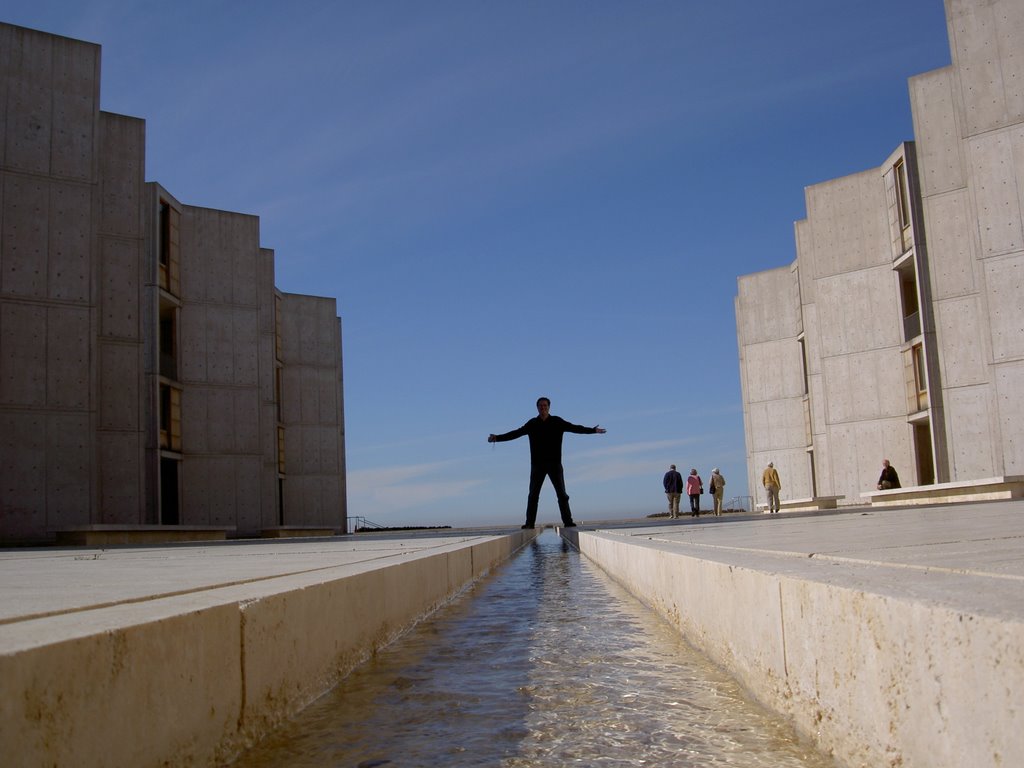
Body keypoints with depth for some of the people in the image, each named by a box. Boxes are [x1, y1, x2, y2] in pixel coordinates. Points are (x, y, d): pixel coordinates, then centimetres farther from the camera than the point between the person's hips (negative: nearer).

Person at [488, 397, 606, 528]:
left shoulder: (557, 422, 3)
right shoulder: (532, 424, 5)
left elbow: (575, 428, -2)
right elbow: (516, 433, 4)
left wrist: (593, 430, -13)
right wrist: (498, 438, -3)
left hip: (555, 463, -1)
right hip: (537, 464, 1)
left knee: (562, 494, -2)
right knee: (533, 495, -1)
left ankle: (568, 522, 0)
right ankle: (530, 523, 0)